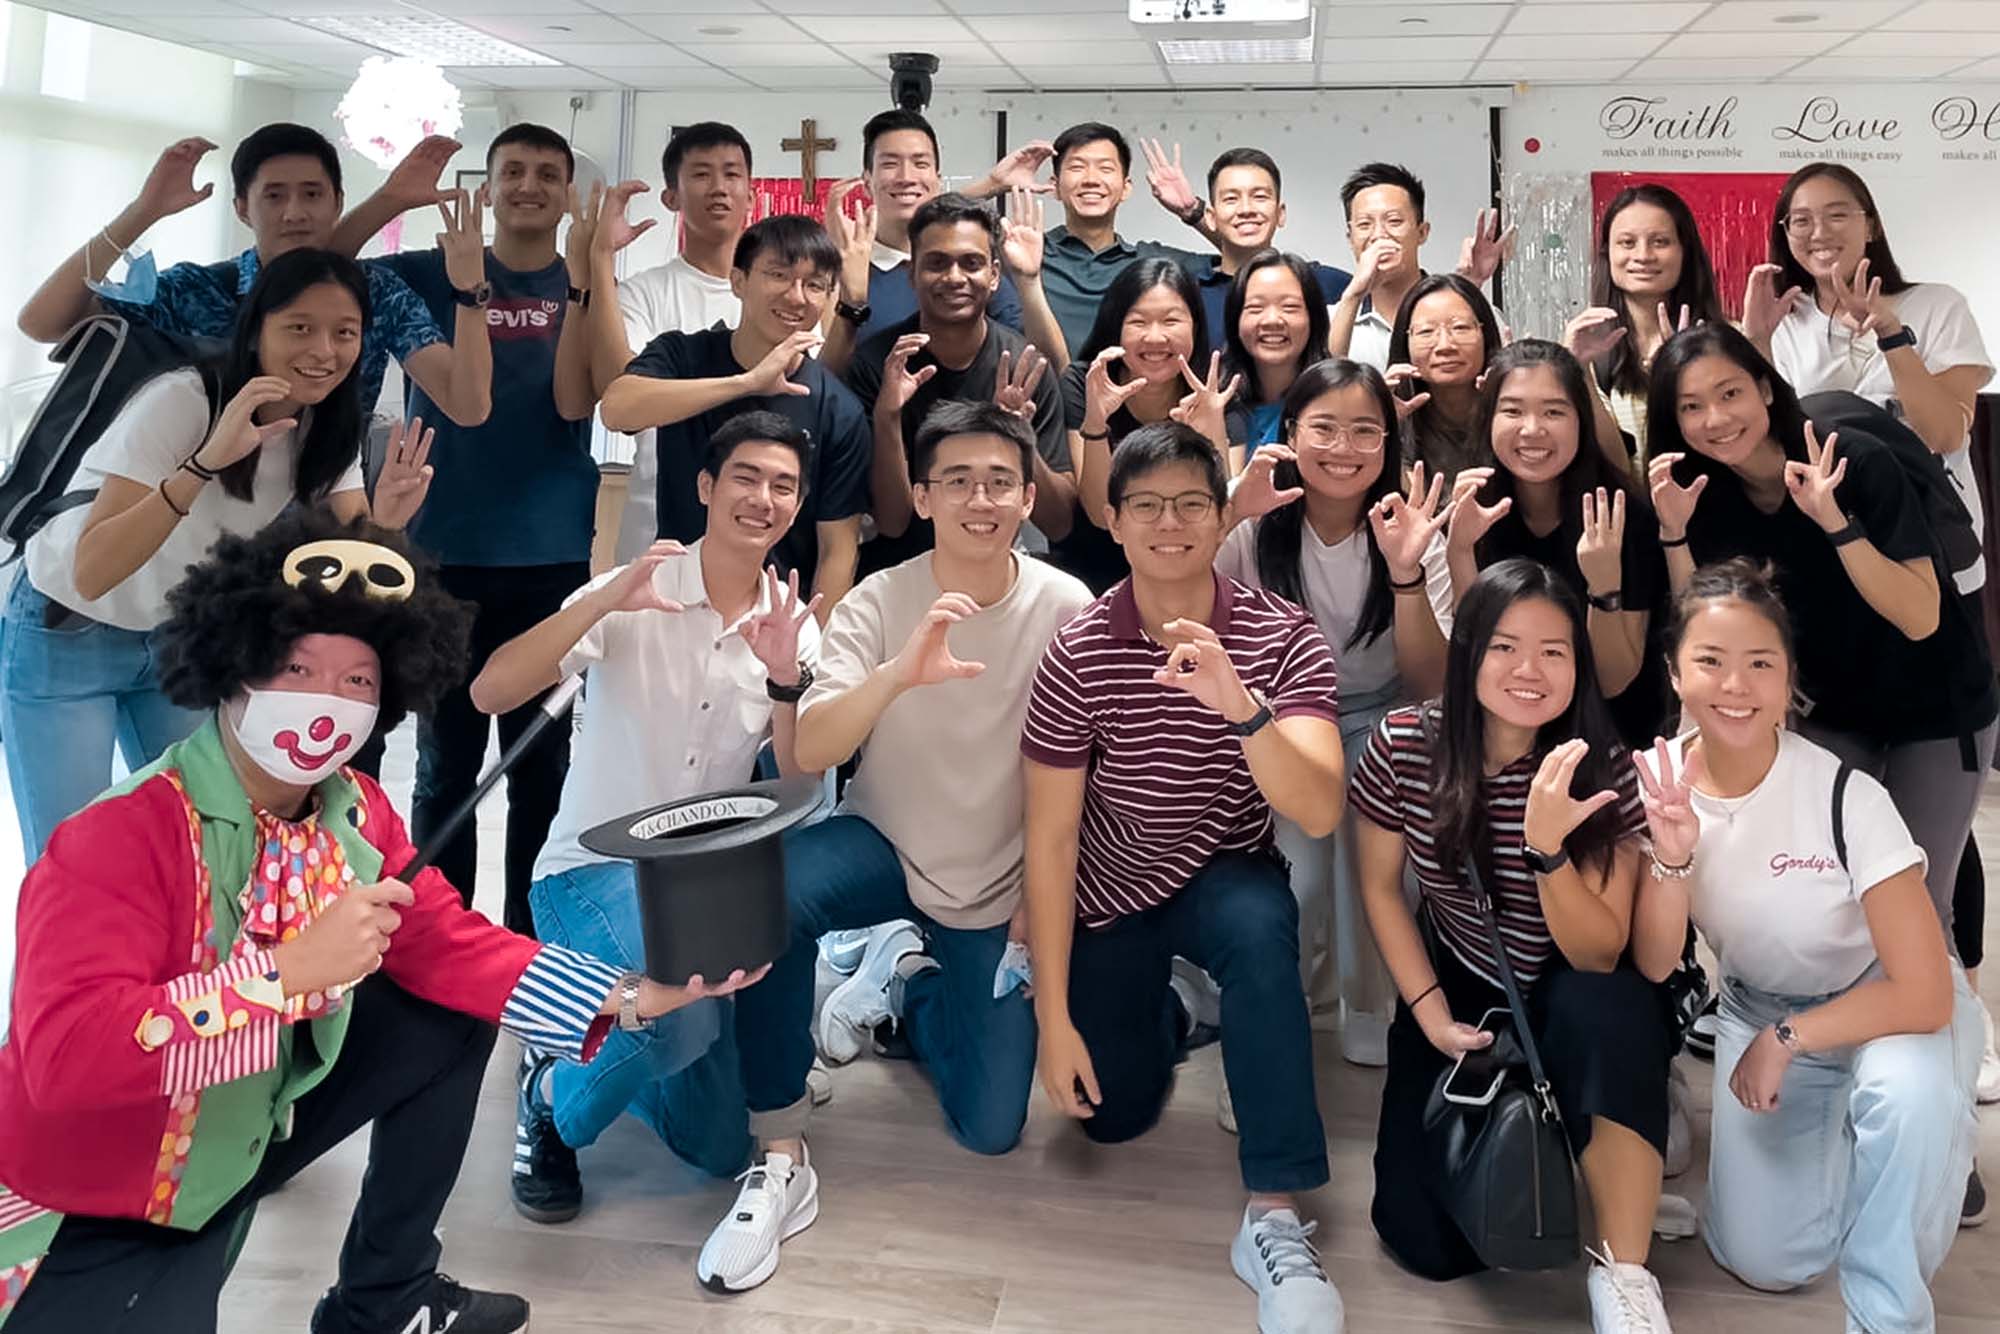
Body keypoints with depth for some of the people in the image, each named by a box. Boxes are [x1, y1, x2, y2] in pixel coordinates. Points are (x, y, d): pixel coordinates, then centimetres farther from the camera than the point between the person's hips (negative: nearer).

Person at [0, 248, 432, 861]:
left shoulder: (329, 431, -10)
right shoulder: (180, 402, -27)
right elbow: (91, 573, -36)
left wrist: (386, 520, -40)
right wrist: (206, 461, -47)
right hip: (65, 634, -5)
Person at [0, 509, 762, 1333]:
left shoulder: (354, 814, -6)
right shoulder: (117, 837, -28)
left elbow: (453, 949, -2)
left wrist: (629, 997, -12)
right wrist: (292, 970, -40)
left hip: (253, 1125, 7)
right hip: (89, 1209, -7)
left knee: (453, 1021, 1)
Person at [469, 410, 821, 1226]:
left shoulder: (792, 626, 2)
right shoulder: (632, 597, -10)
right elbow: (490, 693, -22)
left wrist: (786, 681, -23)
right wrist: (605, 602, -33)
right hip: (593, 872, -4)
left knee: (727, 1145, 0)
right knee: (680, 1010, -36)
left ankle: (617, 1050, 29)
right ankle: (552, 1098, -2)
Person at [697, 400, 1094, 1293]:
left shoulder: (1066, 608, -14)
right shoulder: (878, 602, -15)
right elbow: (807, 753, -29)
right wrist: (898, 674, -46)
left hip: (999, 890, 1)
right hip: (884, 847, -1)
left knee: (991, 1128, -3)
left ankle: (904, 976, 27)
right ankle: (781, 1164, -19)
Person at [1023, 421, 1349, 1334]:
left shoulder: (1283, 638, -19)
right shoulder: (1077, 656, -18)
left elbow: (1318, 814, -32)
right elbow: (1050, 842, -15)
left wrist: (1240, 704, -50)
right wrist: (1054, 1017, -15)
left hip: (1226, 877, -1)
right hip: (1112, 892, 2)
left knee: (1258, 926, -36)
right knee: (1112, 1115, 6)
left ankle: (1274, 1218, -26)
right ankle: (1157, 1013, 41)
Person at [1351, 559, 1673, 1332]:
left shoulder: (1602, 771, -19)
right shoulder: (1403, 746, -17)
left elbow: (1600, 957, -22)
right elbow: (1381, 887, -1)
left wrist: (1546, 846, -38)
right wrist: (1430, 1012, -10)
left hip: (1564, 1000, -1)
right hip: (1460, 990, 2)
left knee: (1606, 1008, -40)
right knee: (1429, 1241, -11)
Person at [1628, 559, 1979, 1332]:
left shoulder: (1845, 796, -29)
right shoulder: (1657, 778, -17)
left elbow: (1925, 994, -28)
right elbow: (1653, 966, -16)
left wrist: (1785, 1039, -22)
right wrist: (1672, 858, -31)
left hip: (1887, 1011, -3)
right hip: (1757, 1012, 4)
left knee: (1902, 1088, -38)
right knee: (1765, 1263, -1)